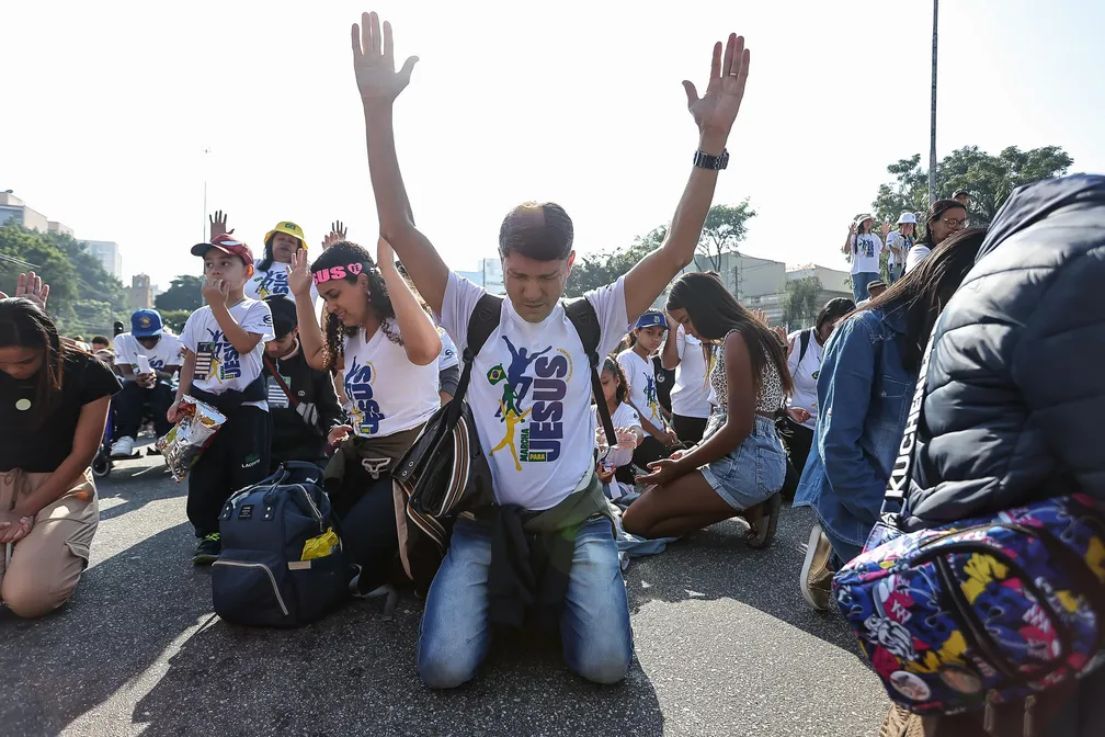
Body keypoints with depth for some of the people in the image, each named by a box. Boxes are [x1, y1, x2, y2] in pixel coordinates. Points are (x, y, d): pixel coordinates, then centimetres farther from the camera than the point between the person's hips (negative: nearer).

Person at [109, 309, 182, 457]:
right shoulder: (123, 340, -10)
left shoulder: (172, 342, -12)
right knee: (128, 388, -33)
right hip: (133, 389, 1)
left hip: (163, 389, 0)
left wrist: (156, 375, -41)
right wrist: (137, 379, -41)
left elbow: (169, 375, -17)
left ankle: (166, 437, -32)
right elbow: (126, 374, -16)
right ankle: (125, 437, -36)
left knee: (163, 388, -34)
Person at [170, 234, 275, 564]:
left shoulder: (256, 309, -3)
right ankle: (209, 535, 22)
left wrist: (218, 303, -17)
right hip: (205, 406, 5)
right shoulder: (198, 317, 12)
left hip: (245, 405, -5)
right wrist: (181, 398, 4)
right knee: (203, 477, 9)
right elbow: (191, 361, 16)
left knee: (247, 477, 0)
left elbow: (244, 343, -20)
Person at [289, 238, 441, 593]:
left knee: (356, 541, -19)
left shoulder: (400, 326, -18)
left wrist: (388, 267, -41)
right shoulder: (352, 335, 11)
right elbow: (318, 358, 28)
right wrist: (301, 295, 17)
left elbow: (426, 349, -43)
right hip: (363, 454, 9)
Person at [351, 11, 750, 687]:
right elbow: (400, 230, -9)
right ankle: (504, 596, 18)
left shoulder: (591, 320, -1)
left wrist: (713, 137, -20)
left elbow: (677, 252, -9)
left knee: (606, 663, -17)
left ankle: (557, 595, 18)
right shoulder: (474, 315, -2)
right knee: (445, 667, -16)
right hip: (486, 516, 0)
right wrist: (378, 108, -18)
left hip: (575, 515, 1)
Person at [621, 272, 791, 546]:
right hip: (754, 456, 11)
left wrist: (680, 467, -11)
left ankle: (748, 509, -7)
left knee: (634, 521, -10)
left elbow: (739, 427, -19)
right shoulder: (750, 335, 17)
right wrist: (691, 454, 16)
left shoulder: (736, 339, -14)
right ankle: (750, 505, 6)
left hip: (745, 462, -11)